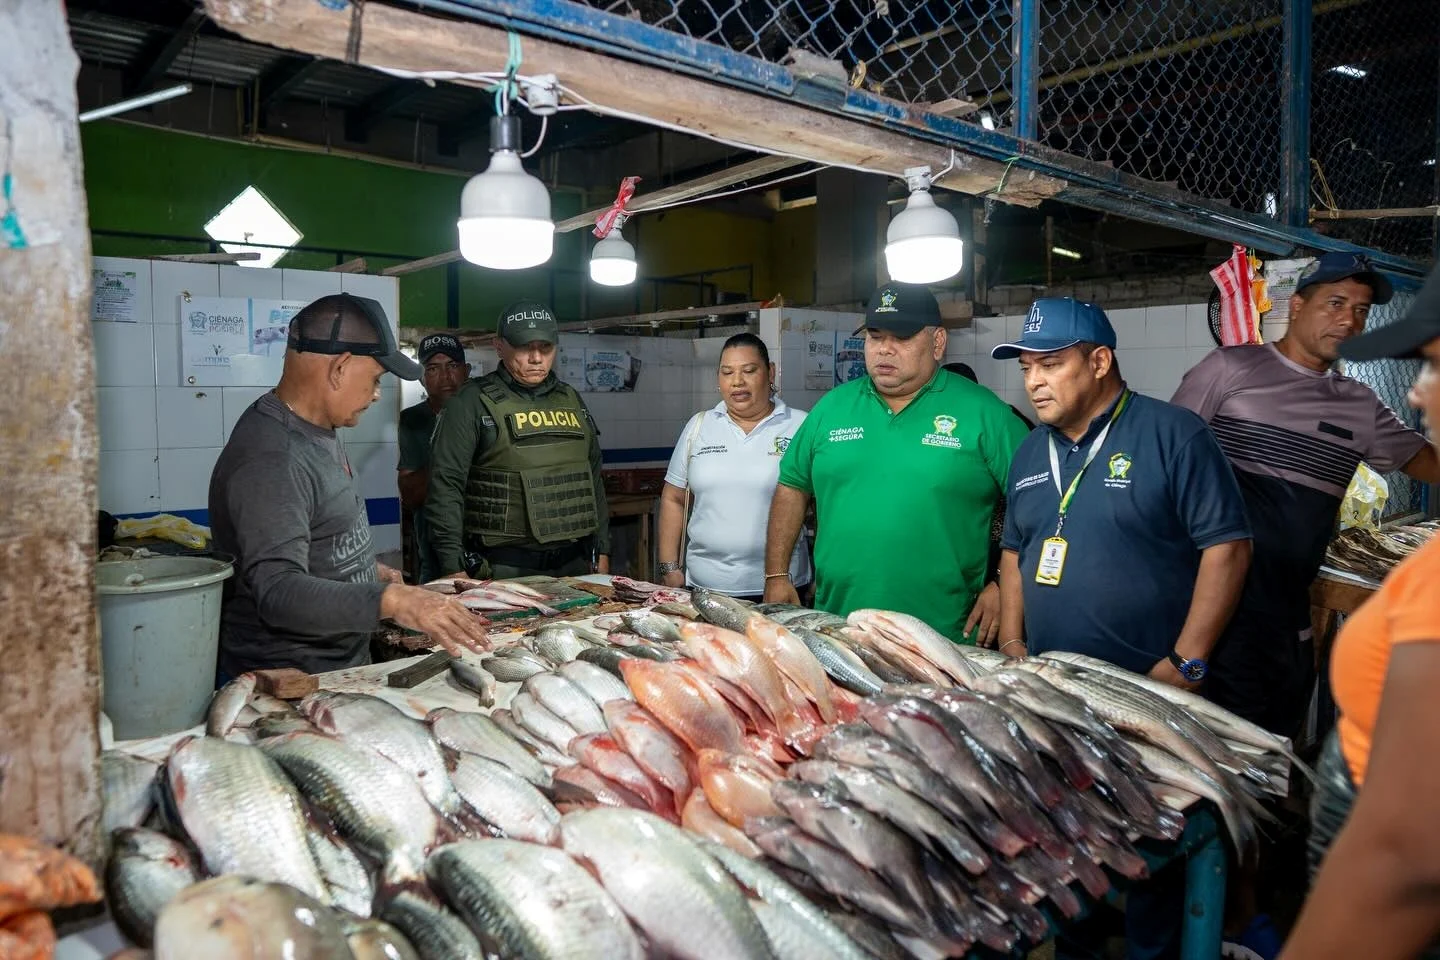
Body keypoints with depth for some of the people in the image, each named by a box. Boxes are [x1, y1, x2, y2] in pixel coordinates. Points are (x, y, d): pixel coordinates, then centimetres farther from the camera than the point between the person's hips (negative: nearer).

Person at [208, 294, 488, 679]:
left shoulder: (315, 430, 6)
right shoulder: (270, 460, -26)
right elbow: (278, 591, -36)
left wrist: (367, 570, 15)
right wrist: (390, 601, -46)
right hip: (286, 684, -9)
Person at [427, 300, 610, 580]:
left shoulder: (571, 400, 13)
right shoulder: (472, 402, -4)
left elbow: (594, 478, 19)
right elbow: (446, 485, -10)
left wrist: (602, 550, 15)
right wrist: (455, 568, -15)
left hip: (575, 565, 5)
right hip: (503, 570, -5)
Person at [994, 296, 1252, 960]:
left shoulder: (1172, 435, -10)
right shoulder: (1032, 453, 9)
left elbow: (1227, 546, -13)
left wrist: (1185, 663, -16)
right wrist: (1012, 645, 7)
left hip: (1146, 693, -5)